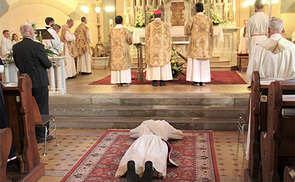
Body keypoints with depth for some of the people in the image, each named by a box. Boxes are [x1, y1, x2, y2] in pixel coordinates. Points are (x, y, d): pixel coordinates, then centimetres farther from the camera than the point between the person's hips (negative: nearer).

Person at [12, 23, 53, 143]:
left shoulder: (15, 47, 1)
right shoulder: (37, 46, -18)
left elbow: (17, 64, 11)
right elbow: (48, 64, -12)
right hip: (39, 82, -6)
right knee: (42, 109, 5)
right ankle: (41, 135, 13)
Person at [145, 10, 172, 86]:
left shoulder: (149, 26, -1)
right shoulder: (165, 25, -3)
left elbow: (147, 39, -1)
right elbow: (168, 39, -3)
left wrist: (147, 51, 6)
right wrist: (168, 50, 5)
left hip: (152, 49, 1)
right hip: (162, 49, -1)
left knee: (153, 63, 6)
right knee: (163, 64, 5)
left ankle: (154, 81, 3)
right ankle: (162, 81, 4)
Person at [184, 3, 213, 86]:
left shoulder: (193, 18, -7)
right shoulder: (208, 19, 4)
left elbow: (187, 30, -3)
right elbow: (211, 32, 13)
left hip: (195, 43, -3)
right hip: (205, 44, 3)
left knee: (195, 61, 1)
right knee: (204, 62, 7)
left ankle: (196, 80, 0)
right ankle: (202, 80, 6)